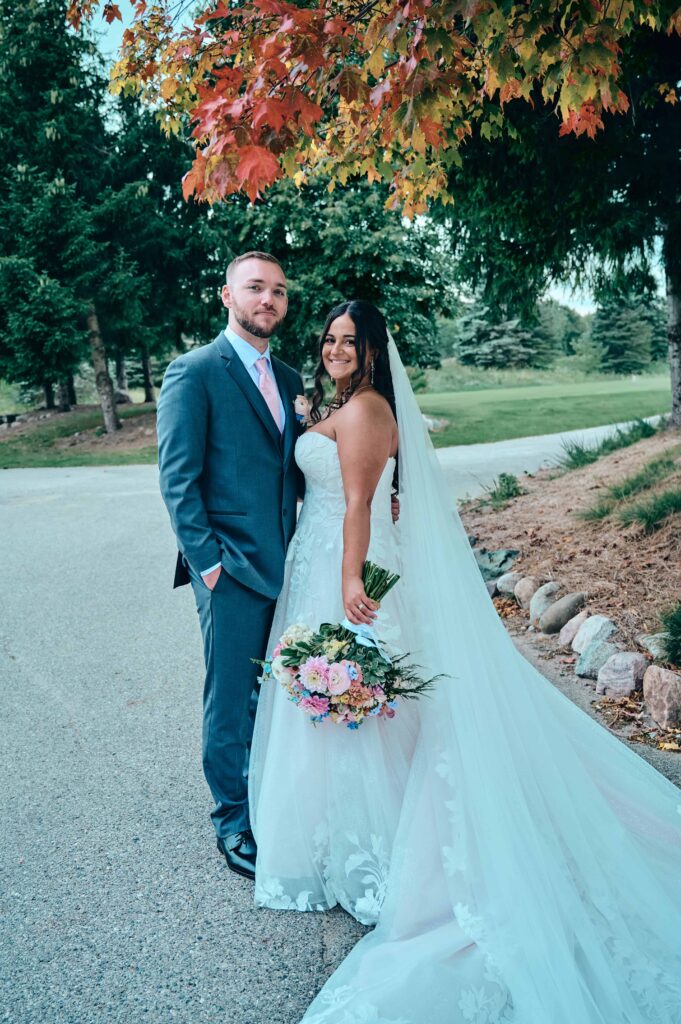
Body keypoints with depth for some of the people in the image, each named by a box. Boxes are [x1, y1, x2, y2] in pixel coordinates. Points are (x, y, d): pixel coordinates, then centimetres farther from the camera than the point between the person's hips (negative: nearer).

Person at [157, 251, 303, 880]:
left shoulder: (289, 379, 14)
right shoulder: (194, 373, -6)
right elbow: (177, 478, -10)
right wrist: (206, 559, -15)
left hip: (286, 564, 6)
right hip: (231, 568, -6)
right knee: (231, 699, 5)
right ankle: (233, 823, 23)